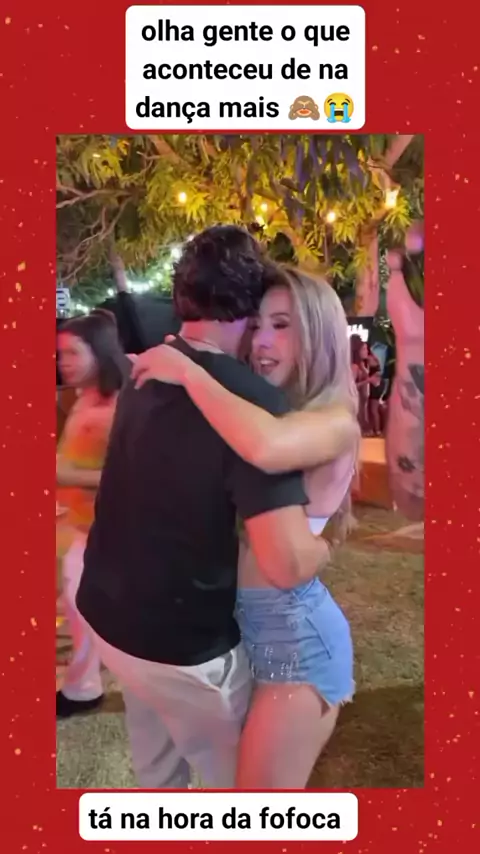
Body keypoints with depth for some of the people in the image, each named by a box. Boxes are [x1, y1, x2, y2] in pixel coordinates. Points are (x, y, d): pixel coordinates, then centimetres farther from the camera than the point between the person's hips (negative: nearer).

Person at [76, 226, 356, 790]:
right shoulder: (254, 401, -26)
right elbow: (286, 564, -32)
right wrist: (328, 540, -11)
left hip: (105, 611, 7)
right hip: (181, 639, -7)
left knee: (156, 764, 31)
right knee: (237, 774, 21)